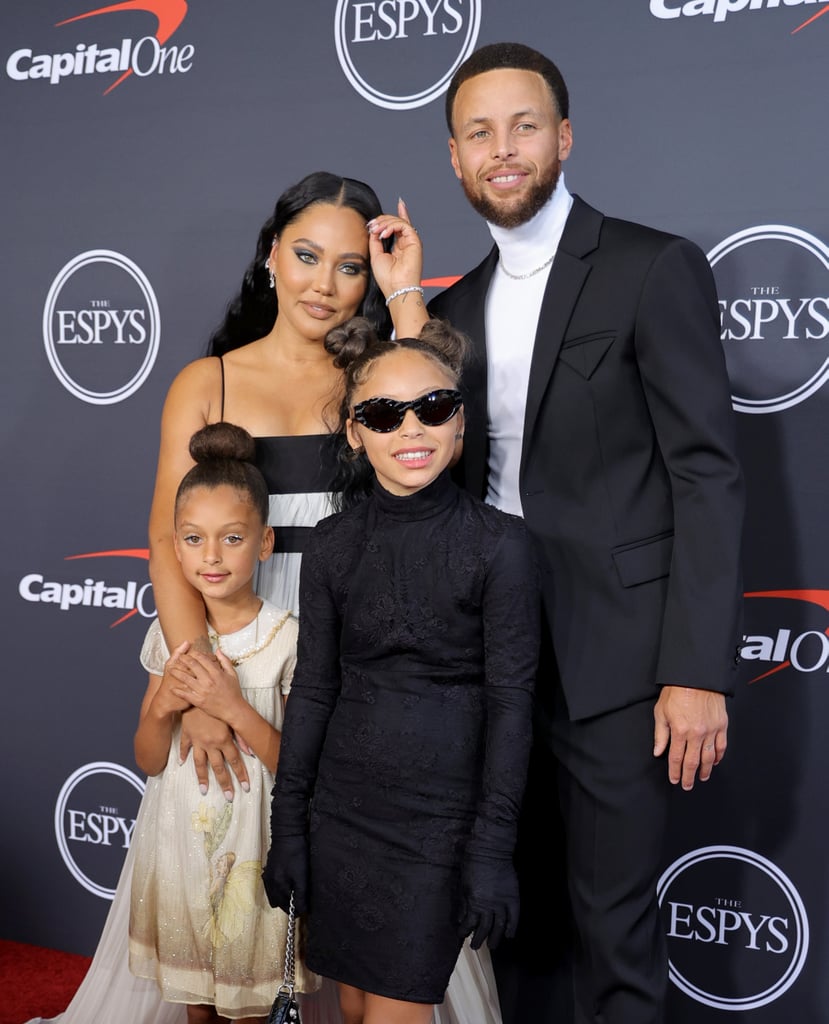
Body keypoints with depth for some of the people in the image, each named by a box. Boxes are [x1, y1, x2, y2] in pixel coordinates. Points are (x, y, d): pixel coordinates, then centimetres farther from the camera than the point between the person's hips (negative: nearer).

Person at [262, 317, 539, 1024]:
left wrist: (493, 847, -11)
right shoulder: (335, 542, 1)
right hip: (343, 806, 4)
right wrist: (288, 825, 5)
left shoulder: (497, 542, -9)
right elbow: (314, 685, 5)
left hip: (440, 813, -3)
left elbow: (510, 698, -9)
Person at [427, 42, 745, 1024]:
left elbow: (706, 478, -11)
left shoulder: (656, 270, -6)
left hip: (612, 654, -5)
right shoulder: (454, 306, 13)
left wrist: (698, 672, -16)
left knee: (613, 924, 4)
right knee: (505, 903, 17)